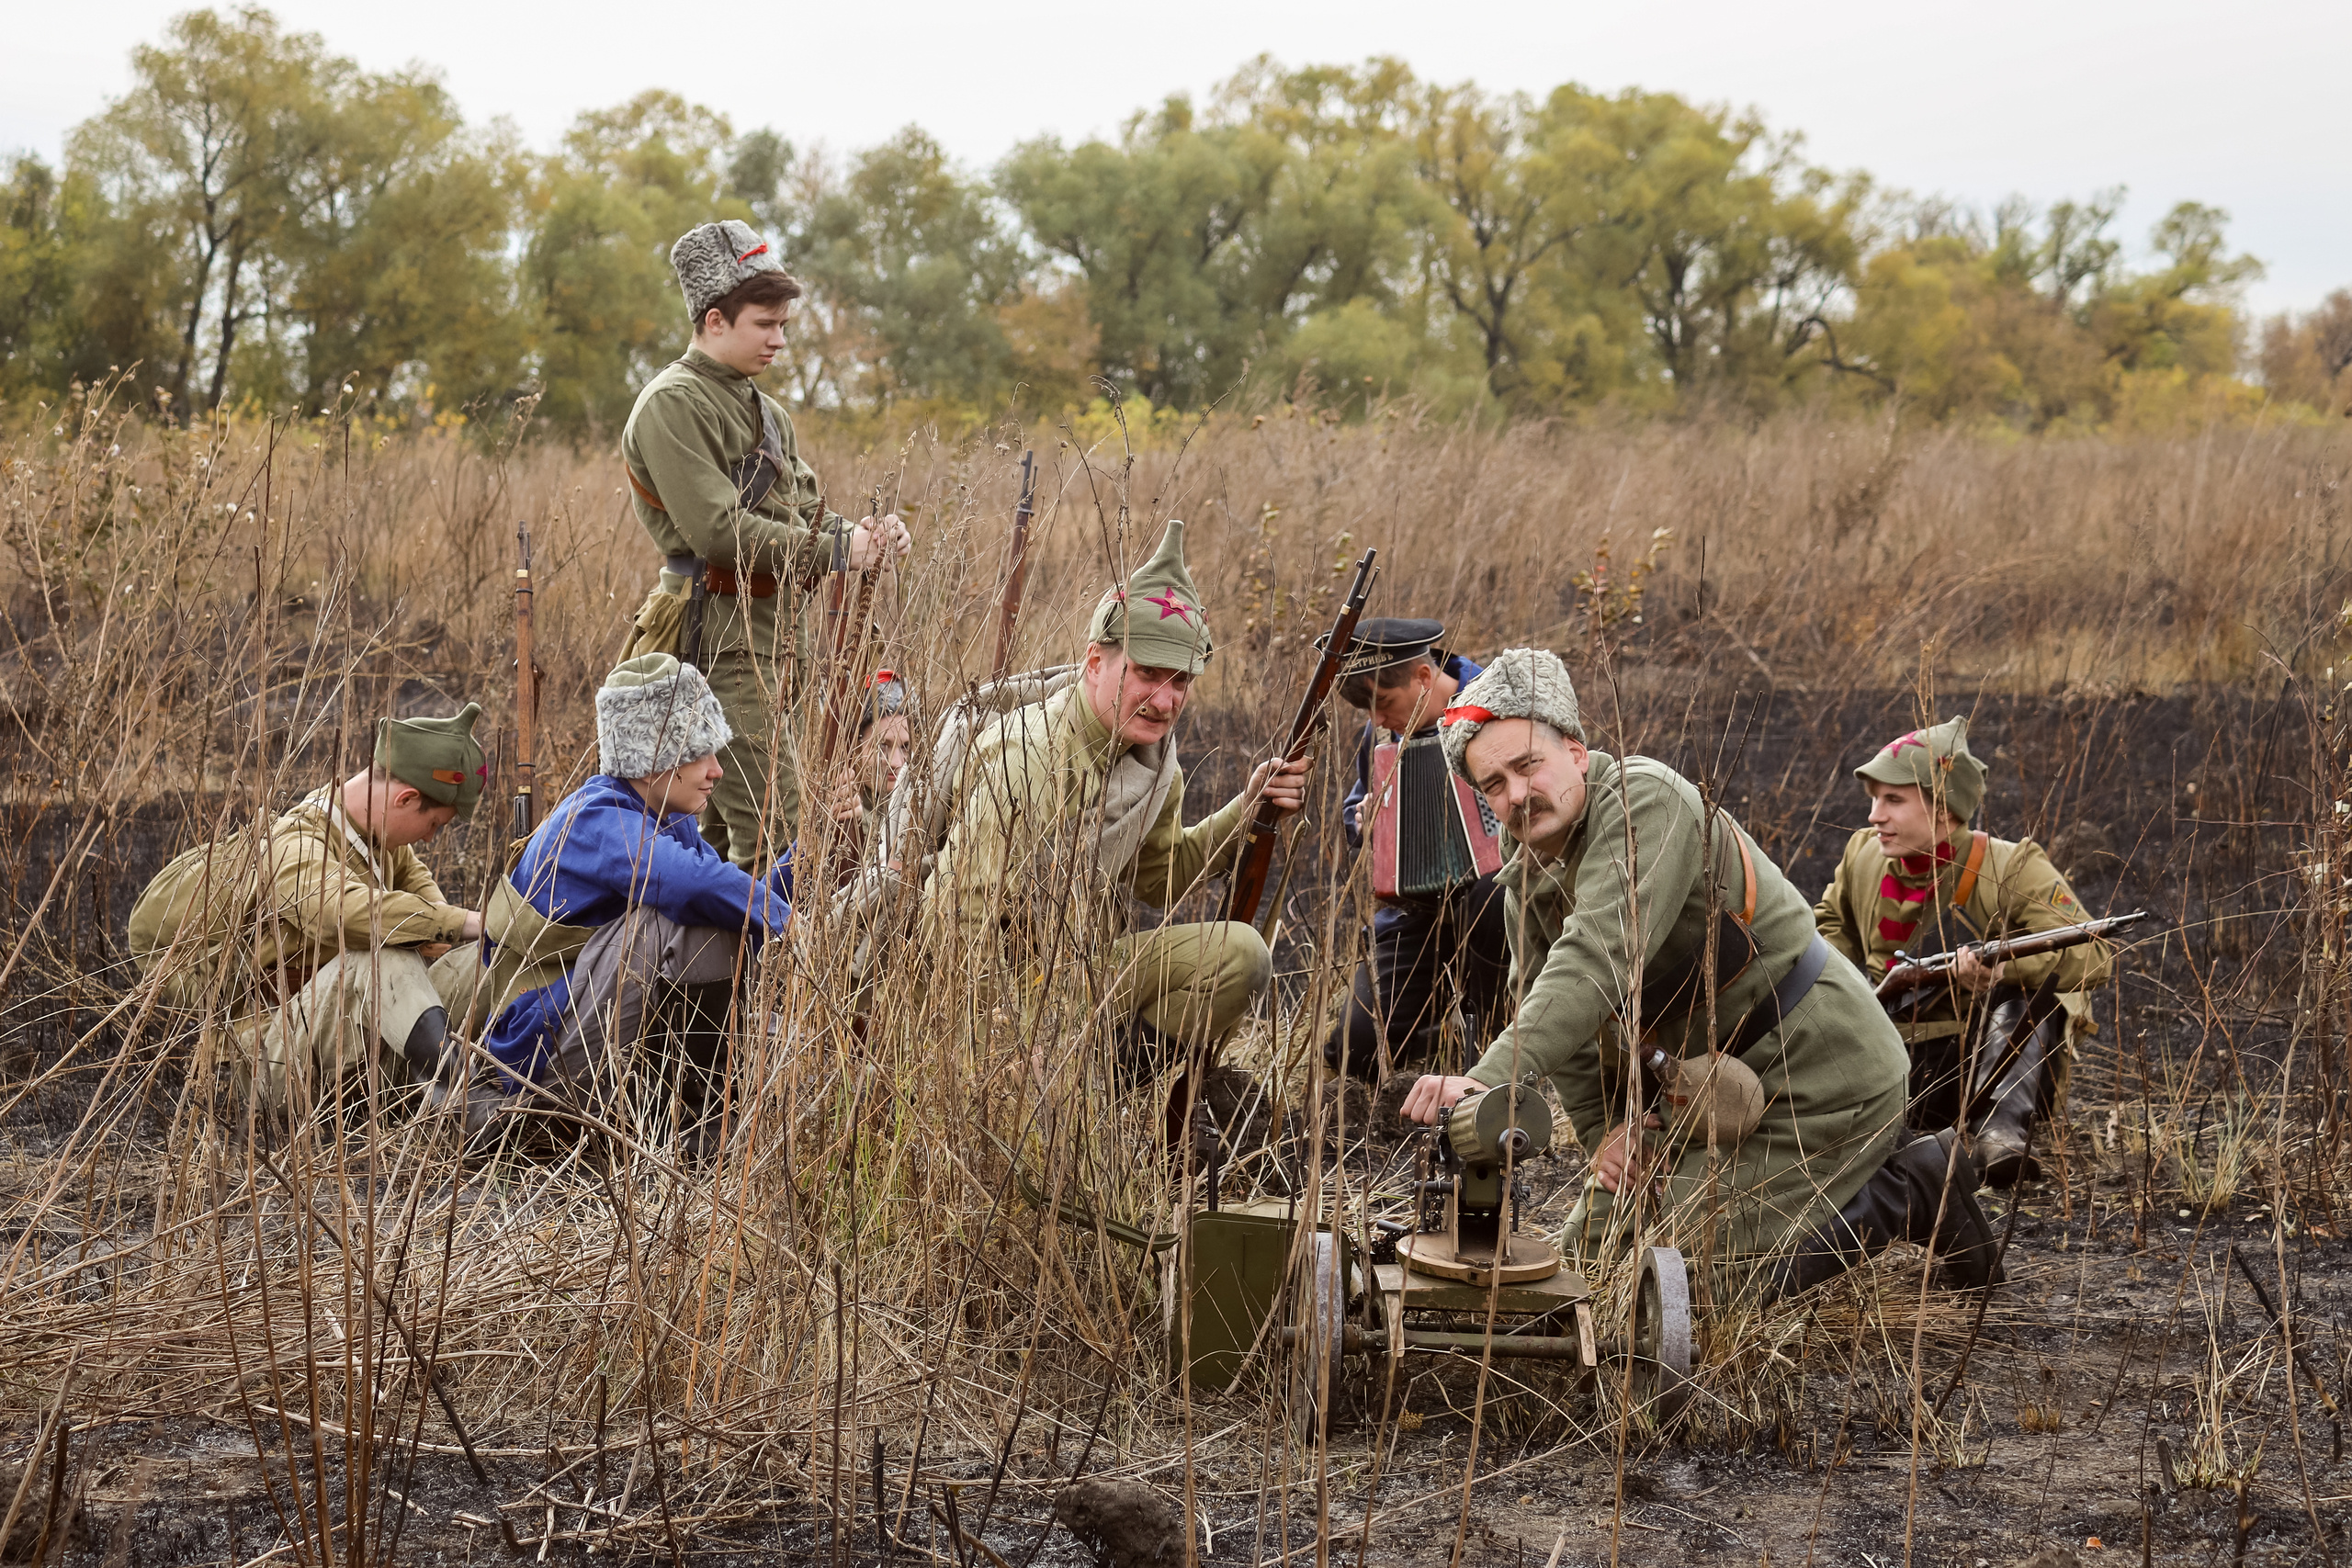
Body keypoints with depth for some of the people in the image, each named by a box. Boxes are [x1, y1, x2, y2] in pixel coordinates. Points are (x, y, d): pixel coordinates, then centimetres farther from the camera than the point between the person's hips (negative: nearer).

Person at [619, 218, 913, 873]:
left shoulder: (764, 412, 20)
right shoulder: (673, 404, -10)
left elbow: (804, 510, 16)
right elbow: (719, 530, -19)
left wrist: (863, 534, -6)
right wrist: (838, 550, -17)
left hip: (763, 634, 10)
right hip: (718, 635, -10)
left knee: (725, 830, 12)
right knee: (772, 829, -16)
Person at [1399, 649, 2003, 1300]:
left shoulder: (1645, 800, -25)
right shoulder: (1526, 882, 5)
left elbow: (1596, 960, -37)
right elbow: (1546, 1008, 9)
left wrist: (1491, 1080, -47)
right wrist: (1601, 1128, -7)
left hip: (1820, 1075, -10)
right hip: (1711, 1086, 10)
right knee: (1595, 1240, 13)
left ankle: (1915, 1190, 2)